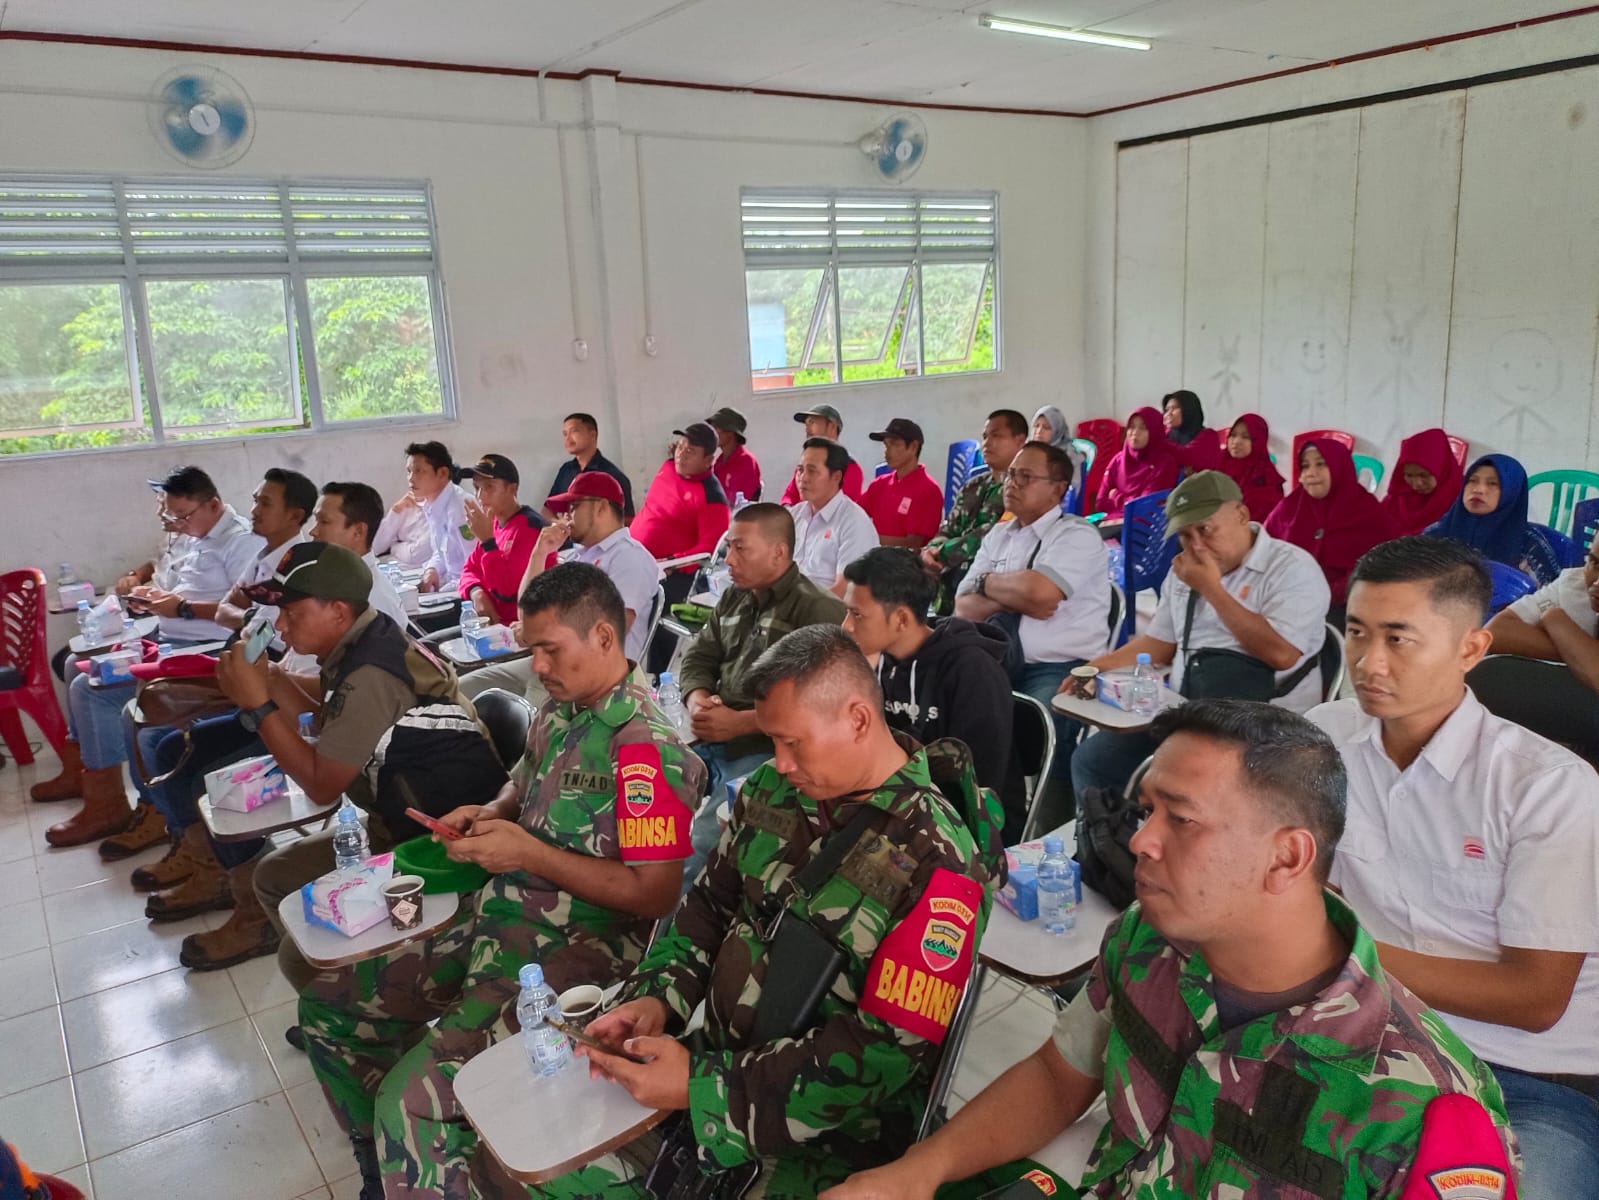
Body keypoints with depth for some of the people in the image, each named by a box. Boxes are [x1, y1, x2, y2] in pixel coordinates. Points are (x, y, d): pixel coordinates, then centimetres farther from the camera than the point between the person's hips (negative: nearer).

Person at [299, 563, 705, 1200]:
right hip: (496, 918, 9)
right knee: (328, 1004, 14)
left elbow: (655, 894, -21)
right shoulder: (557, 711, 6)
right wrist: (488, 814, 2)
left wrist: (530, 854, -21)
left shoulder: (646, 748, -20)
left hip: (571, 954, -9)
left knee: (411, 1099, -24)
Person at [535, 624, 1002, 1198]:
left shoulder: (934, 863, -20)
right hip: (714, 1059, 6)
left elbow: (889, 1052, -21)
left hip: (828, 1126, -6)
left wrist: (705, 1087, -22)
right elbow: (709, 905, 11)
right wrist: (657, 996, -7)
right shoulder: (772, 791, 0)